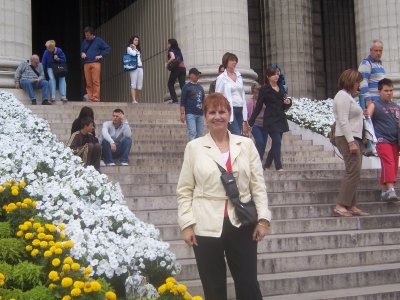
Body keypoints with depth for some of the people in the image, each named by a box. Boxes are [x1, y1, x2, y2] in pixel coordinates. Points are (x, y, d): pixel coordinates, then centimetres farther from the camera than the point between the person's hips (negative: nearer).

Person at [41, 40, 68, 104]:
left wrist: (58, 59, -22)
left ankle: (63, 97, -29)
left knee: (62, 78, -26)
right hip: (50, 68, -1)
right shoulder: (46, 52, -11)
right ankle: (53, 98, -31)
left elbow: (64, 60, -4)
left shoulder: (59, 51, -10)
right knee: (52, 78, -29)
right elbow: (43, 64, -6)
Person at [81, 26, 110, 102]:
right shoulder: (84, 42, 18)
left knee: (96, 81, -11)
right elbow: (81, 51, 29)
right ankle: (90, 98, 3)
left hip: (95, 63, -4)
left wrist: (101, 55, -3)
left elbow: (107, 48, 7)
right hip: (86, 64, 4)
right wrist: (82, 54, 6)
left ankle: (96, 98, -10)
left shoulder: (98, 40, 6)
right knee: (88, 82, 0)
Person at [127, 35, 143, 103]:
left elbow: (139, 58, 20)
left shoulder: (138, 49, 25)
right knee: (133, 84, -14)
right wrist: (134, 48, 2)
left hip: (140, 67, 7)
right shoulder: (129, 48, 4)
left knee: (139, 86, 1)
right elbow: (133, 53, -14)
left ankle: (137, 100, 6)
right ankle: (133, 100, -20)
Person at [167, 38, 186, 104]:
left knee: (170, 84, 6)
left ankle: (175, 99, -2)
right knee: (182, 84, 3)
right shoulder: (178, 50, 21)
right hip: (183, 68, 6)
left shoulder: (171, 50, 0)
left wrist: (167, 63, -6)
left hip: (176, 68, -6)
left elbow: (173, 57, -17)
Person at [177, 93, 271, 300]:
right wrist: (186, 224, -6)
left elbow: (258, 184, 6)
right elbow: (184, 190, 2)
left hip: (242, 225, 1)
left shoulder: (246, 145, 7)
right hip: (207, 227, -1)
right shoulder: (194, 147, 2)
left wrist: (263, 218, -2)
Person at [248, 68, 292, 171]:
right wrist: (250, 122, -7)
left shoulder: (281, 88, 13)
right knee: (277, 142, -15)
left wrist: (288, 102, -2)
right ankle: (278, 167, -11)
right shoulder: (264, 89, -3)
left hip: (281, 119, 6)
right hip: (270, 119, -6)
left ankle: (266, 165, 21)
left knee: (276, 143, 8)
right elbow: (258, 106, -3)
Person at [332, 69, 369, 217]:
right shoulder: (343, 96, -10)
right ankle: (340, 206, -15)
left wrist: (355, 140, 15)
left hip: (354, 138, 10)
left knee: (354, 173, 7)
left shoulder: (348, 96, 20)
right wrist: (351, 142, -23)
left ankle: (351, 206, 9)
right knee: (353, 171, -15)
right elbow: (343, 121, -19)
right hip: (347, 138, -10)